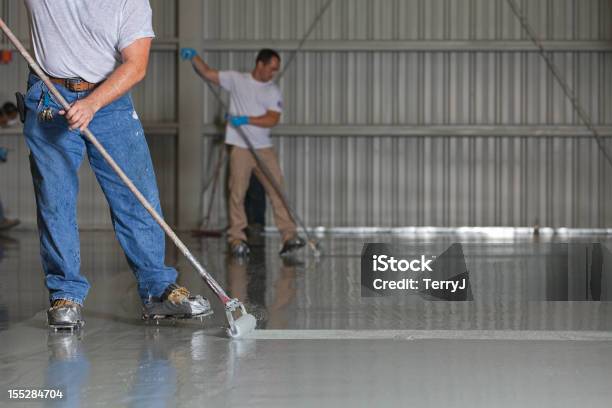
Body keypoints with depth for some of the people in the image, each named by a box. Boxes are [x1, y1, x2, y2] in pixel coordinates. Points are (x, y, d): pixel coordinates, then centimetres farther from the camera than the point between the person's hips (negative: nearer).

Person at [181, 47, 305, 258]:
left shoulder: (273, 91, 6)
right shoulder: (236, 79, 5)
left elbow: (273, 119, -7)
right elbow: (207, 73, 5)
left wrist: (246, 120, -18)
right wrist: (194, 57, -10)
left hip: (264, 149, 2)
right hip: (240, 148, -2)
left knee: (277, 191, -4)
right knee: (237, 194, -2)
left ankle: (289, 236, -4)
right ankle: (237, 238, 4)